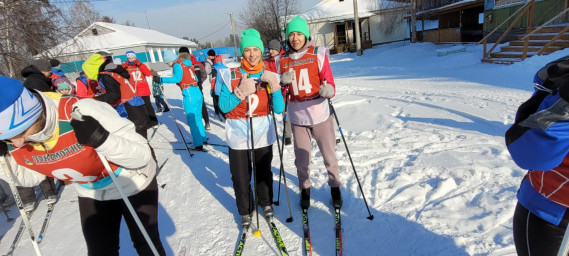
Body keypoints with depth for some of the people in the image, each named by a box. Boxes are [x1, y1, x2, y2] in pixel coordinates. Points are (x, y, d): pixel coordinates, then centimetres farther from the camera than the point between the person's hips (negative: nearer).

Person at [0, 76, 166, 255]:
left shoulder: (85, 112, -36)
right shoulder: (15, 144, -16)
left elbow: (142, 155, -32)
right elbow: (29, 177, 4)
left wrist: (101, 139, -47)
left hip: (135, 185, -4)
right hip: (91, 193, 5)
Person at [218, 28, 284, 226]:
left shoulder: (269, 76, -2)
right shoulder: (231, 75, -7)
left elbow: (279, 109, -9)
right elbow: (223, 106, -10)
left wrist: (274, 86, -21)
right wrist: (241, 92, -23)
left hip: (263, 132, 2)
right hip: (238, 134, -1)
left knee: (264, 171, 17)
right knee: (241, 176, 8)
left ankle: (266, 202, 43)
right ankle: (245, 210, 33)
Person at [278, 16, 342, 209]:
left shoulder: (318, 55, -2)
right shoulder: (283, 61, 5)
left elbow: (329, 83, -6)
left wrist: (328, 90, -28)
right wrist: (283, 83, -12)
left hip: (320, 114, -2)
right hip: (297, 117, 2)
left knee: (329, 156, 8)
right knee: (301, 158, 10)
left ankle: (335, 187, 32)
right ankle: (305, 188, 35)